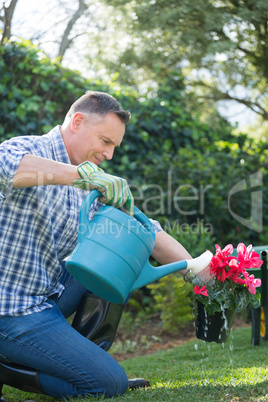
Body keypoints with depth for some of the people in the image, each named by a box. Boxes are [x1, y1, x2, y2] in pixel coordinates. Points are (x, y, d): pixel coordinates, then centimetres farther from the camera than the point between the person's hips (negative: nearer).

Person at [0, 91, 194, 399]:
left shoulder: (91, 186, 11)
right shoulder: (30, 149, -13)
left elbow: (147, 231, 8)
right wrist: (84, 174, -41)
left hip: (49, 296, 9)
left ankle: (89, 352, 8)